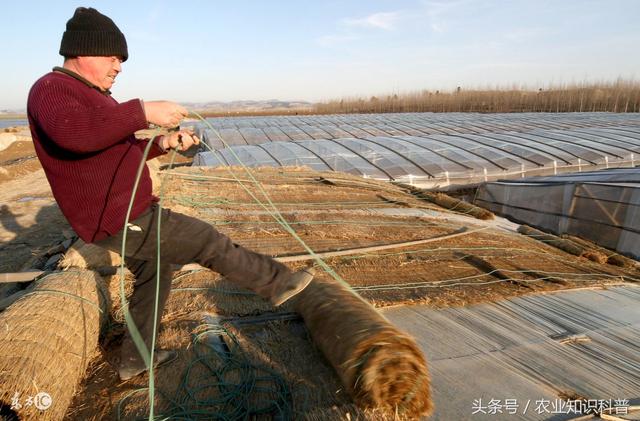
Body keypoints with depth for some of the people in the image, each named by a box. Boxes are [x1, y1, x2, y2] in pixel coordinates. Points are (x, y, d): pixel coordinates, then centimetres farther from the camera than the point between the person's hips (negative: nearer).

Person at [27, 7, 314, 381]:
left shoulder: (91, 95, 18)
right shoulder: (52, 89, -13)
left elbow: (122, 150, 21)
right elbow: (73, 132, -38)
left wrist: (162, 143, 3)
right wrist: (144, 111, -38)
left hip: (127, 216, 11)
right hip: (123, 223, -11)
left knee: (154, 278, 24)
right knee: (210, 242, -7)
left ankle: (134, 359, 40)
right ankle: (279, 282, 11)